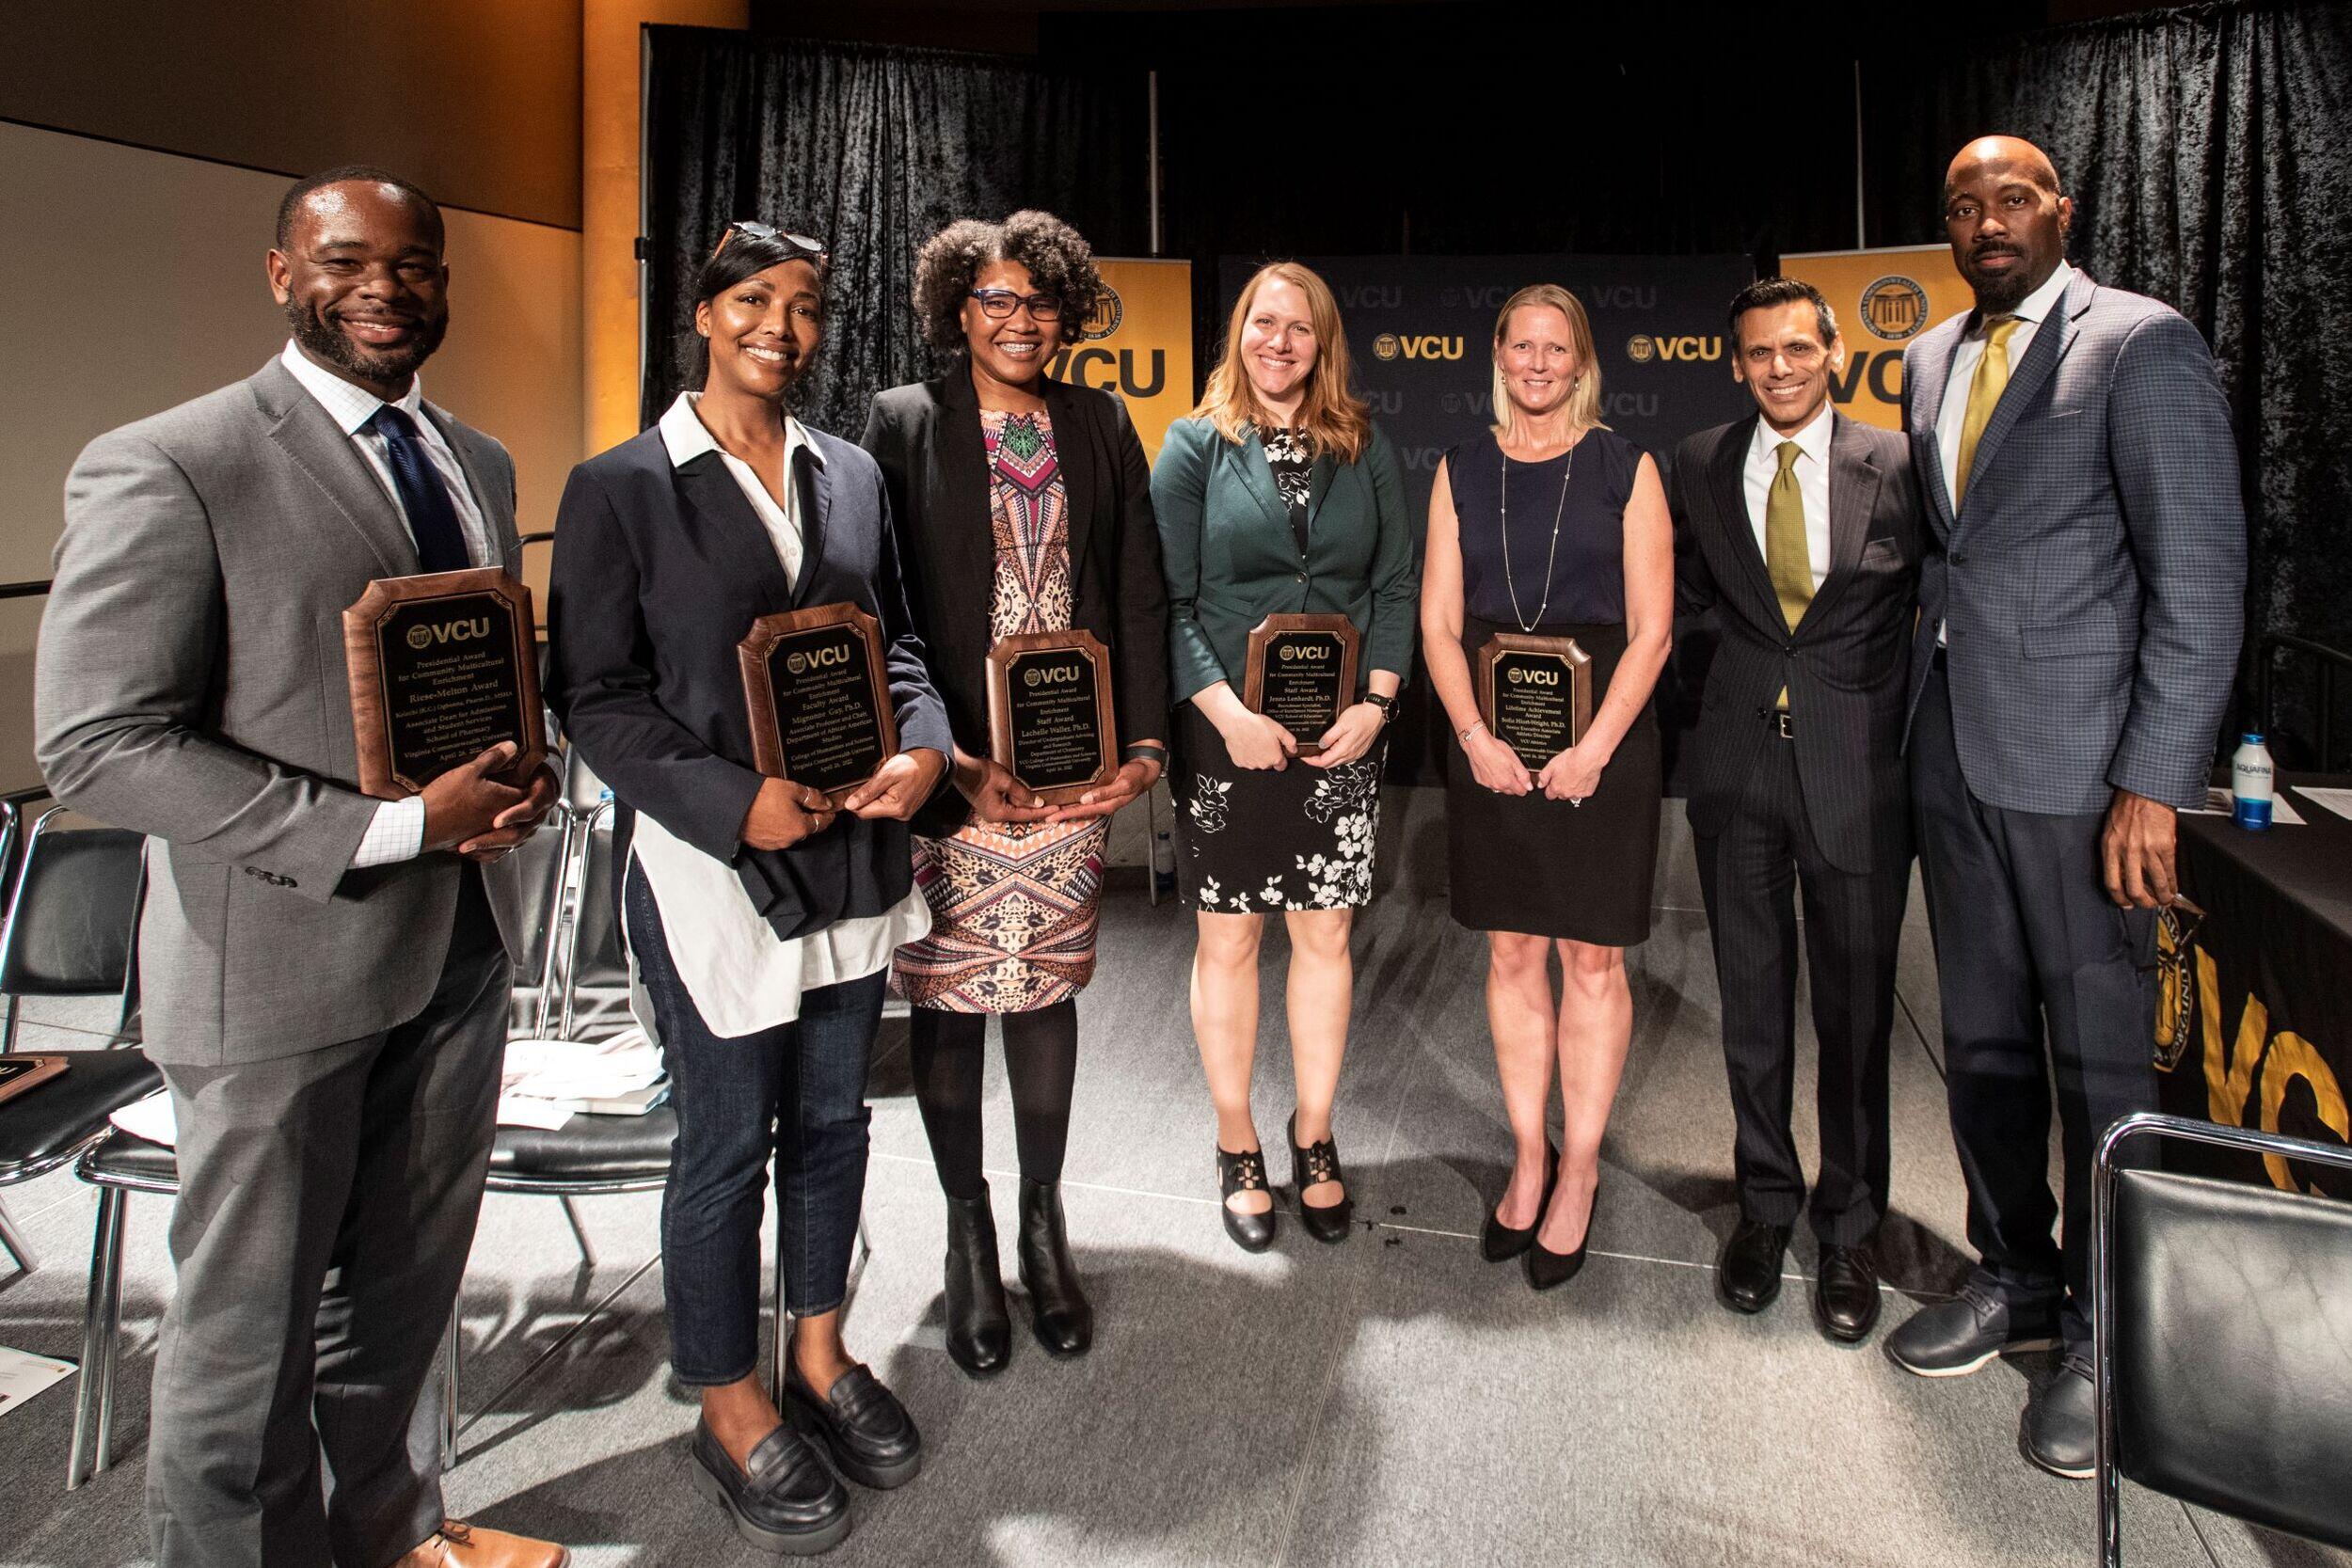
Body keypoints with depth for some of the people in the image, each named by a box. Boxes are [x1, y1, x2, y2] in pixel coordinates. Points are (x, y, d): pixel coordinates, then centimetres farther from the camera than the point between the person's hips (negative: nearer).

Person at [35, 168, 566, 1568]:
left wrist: (519, 782, -4)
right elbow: (99, 747, -18)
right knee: (251, 1320, 11)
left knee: (409, 1282, 21)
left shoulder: (479, 465, 10)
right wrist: (391, 827, -22)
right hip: (280, 967, -6)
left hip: (462, 942, 7)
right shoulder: (165, 470, -13)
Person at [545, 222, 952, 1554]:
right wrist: (735, 802, -19)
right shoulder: (620, 489, -5)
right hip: (710, 862, -5)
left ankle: (821, 1354, 37)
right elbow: (595, 694, -8)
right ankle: (731, 1408, 27)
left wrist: (925, 746, -6)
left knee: (833, 1116, 17)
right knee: (728, 1143, 6)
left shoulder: (853, 476, 9)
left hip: (853, 850, 5)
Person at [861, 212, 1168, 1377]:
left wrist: (1144, 743, -2)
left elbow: (1139, 592, 8)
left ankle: (1043, 1219, 28)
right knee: (949, 994, 7)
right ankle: (967, 1233, 24)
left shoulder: (1100, 426, 9)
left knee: (1049, 985, 11)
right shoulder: (904, 422, 0)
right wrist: (950, 762, -15)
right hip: (947, 769, -2)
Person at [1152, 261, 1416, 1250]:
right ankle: (1237, 1148, 23)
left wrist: (1375, 702, -7)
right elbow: (1166, 599, -5)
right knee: (1228, 940, 7)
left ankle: (1313, 1140, 26)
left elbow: (1396, 586, 7)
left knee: (1325, 937, 8)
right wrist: (1227, 711, -16)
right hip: (1224, 732, -2)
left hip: (1339, 731, 2)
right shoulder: (1195, 446, 0)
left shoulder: (1364, 451, 7)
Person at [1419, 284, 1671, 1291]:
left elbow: (1651, 630, -3)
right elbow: (1439, 622, 5)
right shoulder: (1463, 471, 9)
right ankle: (1529, 1159, 21)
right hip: (1490, 737, 3)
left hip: (1601, 733, -2)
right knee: (1512, 952, 8)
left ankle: (1579, 1171, 15)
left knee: (1591, 959, 2)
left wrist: (1593, 747, -14)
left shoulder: (1625, 469, 2)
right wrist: (1475, 736, -9)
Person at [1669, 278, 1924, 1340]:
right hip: (1739, 763, 2)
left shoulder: (1896, 466, -2)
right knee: (1752, 1002, 12)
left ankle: (1849, 1227, 24)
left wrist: (1911, 731, 1)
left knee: (1856, 1007, 7)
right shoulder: (1700, 465, 5)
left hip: (1856, 764, -2)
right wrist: (1756, 629, 5)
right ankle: (1765, 1203, 29)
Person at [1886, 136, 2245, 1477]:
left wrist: (2153, 781, -18)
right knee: (1983, 1040, 15)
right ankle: (2016, 1277, 33)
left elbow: (2201, 579, -12)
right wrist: (1915, 723, 8)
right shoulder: (1932, 359, 14)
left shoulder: (2145, 346, -7)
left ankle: (2110, 1338, 19)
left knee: (2099, 1054, 3)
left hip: (2080, 762, -6)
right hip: (1954, 755, 7)